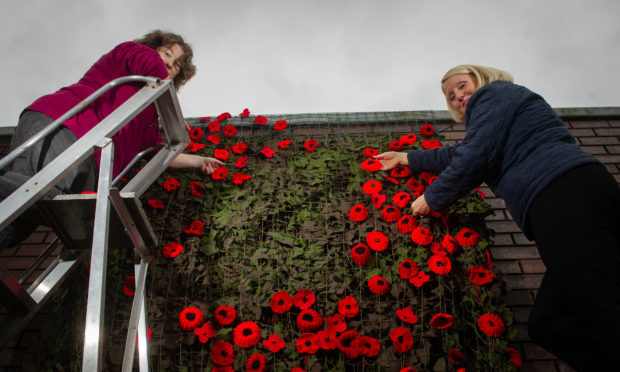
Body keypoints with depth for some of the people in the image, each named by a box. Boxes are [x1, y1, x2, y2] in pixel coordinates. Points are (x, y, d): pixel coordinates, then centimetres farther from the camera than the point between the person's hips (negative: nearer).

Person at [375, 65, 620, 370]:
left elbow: (475, 157, -4)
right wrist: (407, 158, 55)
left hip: (567, 195, -10)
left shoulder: (495, 92, 9)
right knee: (545, 324, 1)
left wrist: (432, 198, 10)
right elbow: (458, 154, 46)